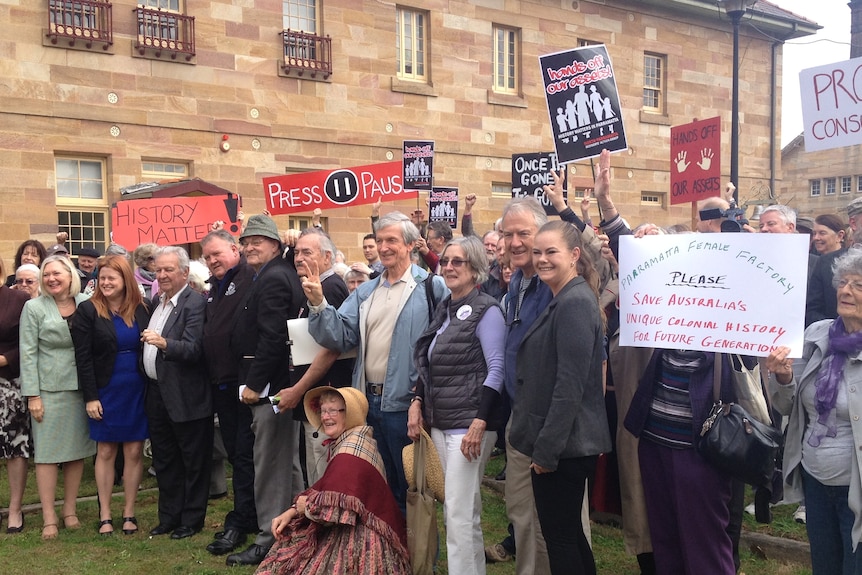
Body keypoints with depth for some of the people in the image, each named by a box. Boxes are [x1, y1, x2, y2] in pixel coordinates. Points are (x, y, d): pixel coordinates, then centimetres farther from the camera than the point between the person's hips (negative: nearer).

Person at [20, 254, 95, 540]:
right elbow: (28, 353, -5)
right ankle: (49, 517, 10)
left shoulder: (86, 304, 2)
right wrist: (33, 395, -8)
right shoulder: (34, 308, -3)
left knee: (77, 450, 8)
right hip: (49, 389, -2)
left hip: (81, 388, 2)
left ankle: (70, 510, 21)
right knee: (47, 451, 2)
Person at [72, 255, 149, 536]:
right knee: (106, 452, 7)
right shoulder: (88, 310, -4)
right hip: (105, 392, -2)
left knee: (134, 452, 6)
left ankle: (129, 513, 17)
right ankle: (105, 515, 16)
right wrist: (90, 397, -10)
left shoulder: (142, 309, 2)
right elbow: (83, 358, -6)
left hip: (137, 391, 2)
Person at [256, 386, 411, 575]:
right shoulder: (343, 444, 13)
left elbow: (338, 507, -26)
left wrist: (306, 506, -8)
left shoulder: (351, 450, -20)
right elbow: (324, 487, 11)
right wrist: (292, 512, -1)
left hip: (362, 542, -10)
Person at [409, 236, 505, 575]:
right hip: (439, 423, 8)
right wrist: (417, 402, 6)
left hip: (469, 424, -8)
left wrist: (479, 423, -22)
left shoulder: (486, 310, -9)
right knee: (454, 510, 14)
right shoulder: (444, 310, 13)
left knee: (460, 513, -6)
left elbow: (496, 370, -16)